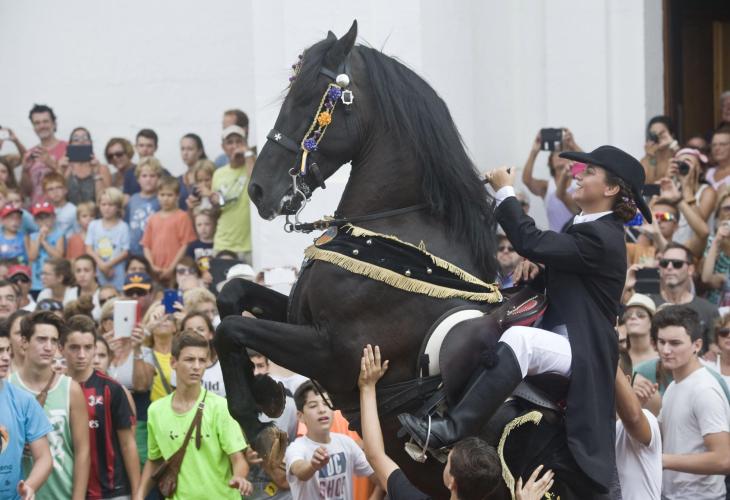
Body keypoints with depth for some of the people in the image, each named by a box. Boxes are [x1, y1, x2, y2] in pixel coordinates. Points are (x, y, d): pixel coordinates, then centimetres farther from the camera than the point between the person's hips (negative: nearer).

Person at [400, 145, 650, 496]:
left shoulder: (602, 238, -16)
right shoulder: (583, 226, 16)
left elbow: (531, 243, -22)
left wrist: (505, 191, -12)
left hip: (580, 351, -11)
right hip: (561, 342, 11)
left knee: (518, 340, -38)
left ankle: (451, 430, -46)